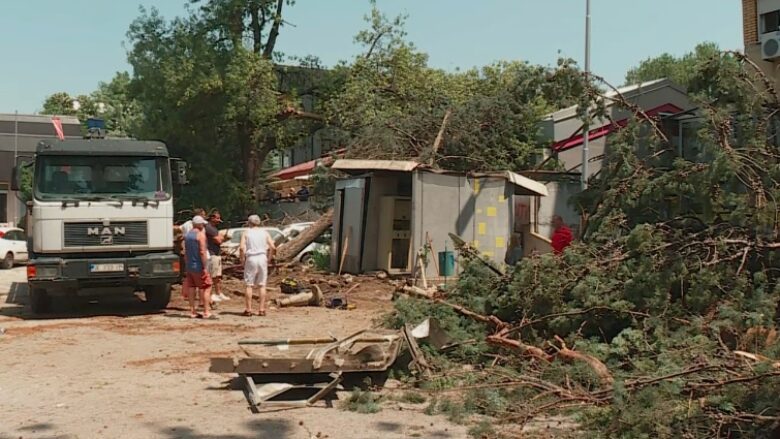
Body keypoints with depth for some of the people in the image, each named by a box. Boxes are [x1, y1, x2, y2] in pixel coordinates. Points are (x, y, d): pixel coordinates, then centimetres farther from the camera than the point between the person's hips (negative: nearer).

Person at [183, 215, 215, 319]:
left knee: (191, 287, 10)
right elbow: (202, 252, -20)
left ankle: (192, 312, 13)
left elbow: (185, 252, 16)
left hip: (189, 266, 8)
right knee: (206, 288, -3)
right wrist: (205, 267, -18)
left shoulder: (187, 235, 12)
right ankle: (206, 312, -6)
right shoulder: (201, 234, -12)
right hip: (198, 266, -8)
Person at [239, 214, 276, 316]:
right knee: (262, 285, 6)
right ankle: (262, 309, 5)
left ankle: (248, 309, 2)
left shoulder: (246, 233, 3)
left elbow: (241, 248, -10)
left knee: (249, 285, 3)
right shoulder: (264, 233, 8)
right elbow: (273, 247, -1)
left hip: (251, 259, -2)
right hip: (262, 258, 2)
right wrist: (269, 258, 9)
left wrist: (243, 259, 1)